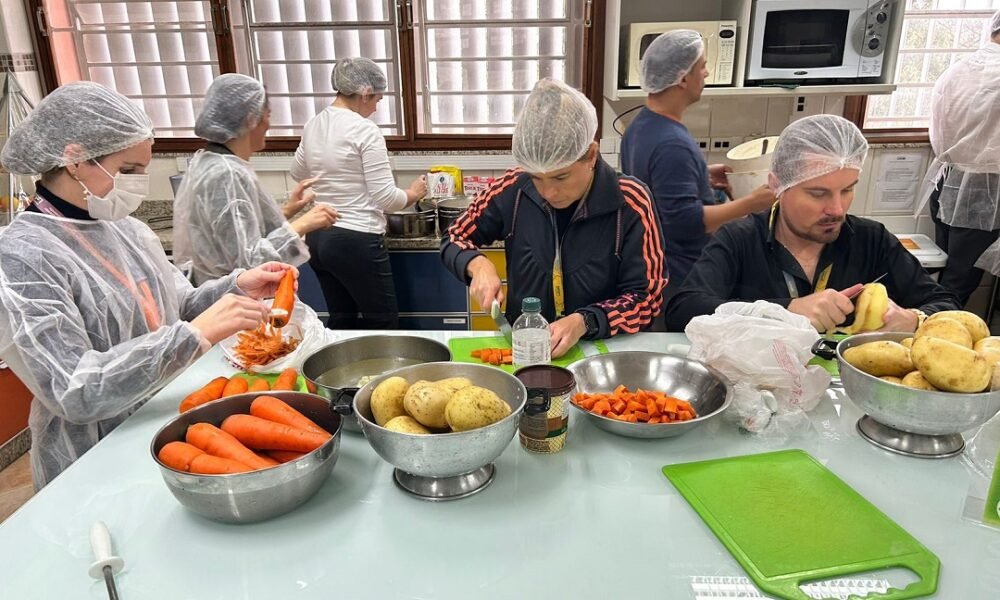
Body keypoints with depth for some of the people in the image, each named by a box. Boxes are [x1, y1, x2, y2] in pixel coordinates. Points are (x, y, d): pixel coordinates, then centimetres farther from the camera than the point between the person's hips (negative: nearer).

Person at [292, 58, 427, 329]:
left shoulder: (313, 125, 8)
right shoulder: (365, 130, -14)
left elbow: (299, 174, 25)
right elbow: (385, 197, -15)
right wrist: (412, 194, 3)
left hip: (318, 238, 8)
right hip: (356, 241, -8)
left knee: (341, 321, 19)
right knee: (384, 323, 7)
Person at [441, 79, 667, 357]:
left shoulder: (631, 203, -12)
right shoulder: (514, 189, -6)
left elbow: (646, 296, -8)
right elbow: (455, 239, 7)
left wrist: (585, 322, -22)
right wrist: (478, 264, -13)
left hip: (599, 349, -1)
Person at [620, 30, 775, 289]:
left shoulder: (641, 125, 4)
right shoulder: (671, 143, -26)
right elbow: (685, 221, -28)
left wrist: (703, 176, 11)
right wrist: (750, 204, -22)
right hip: (679, 276, -9)